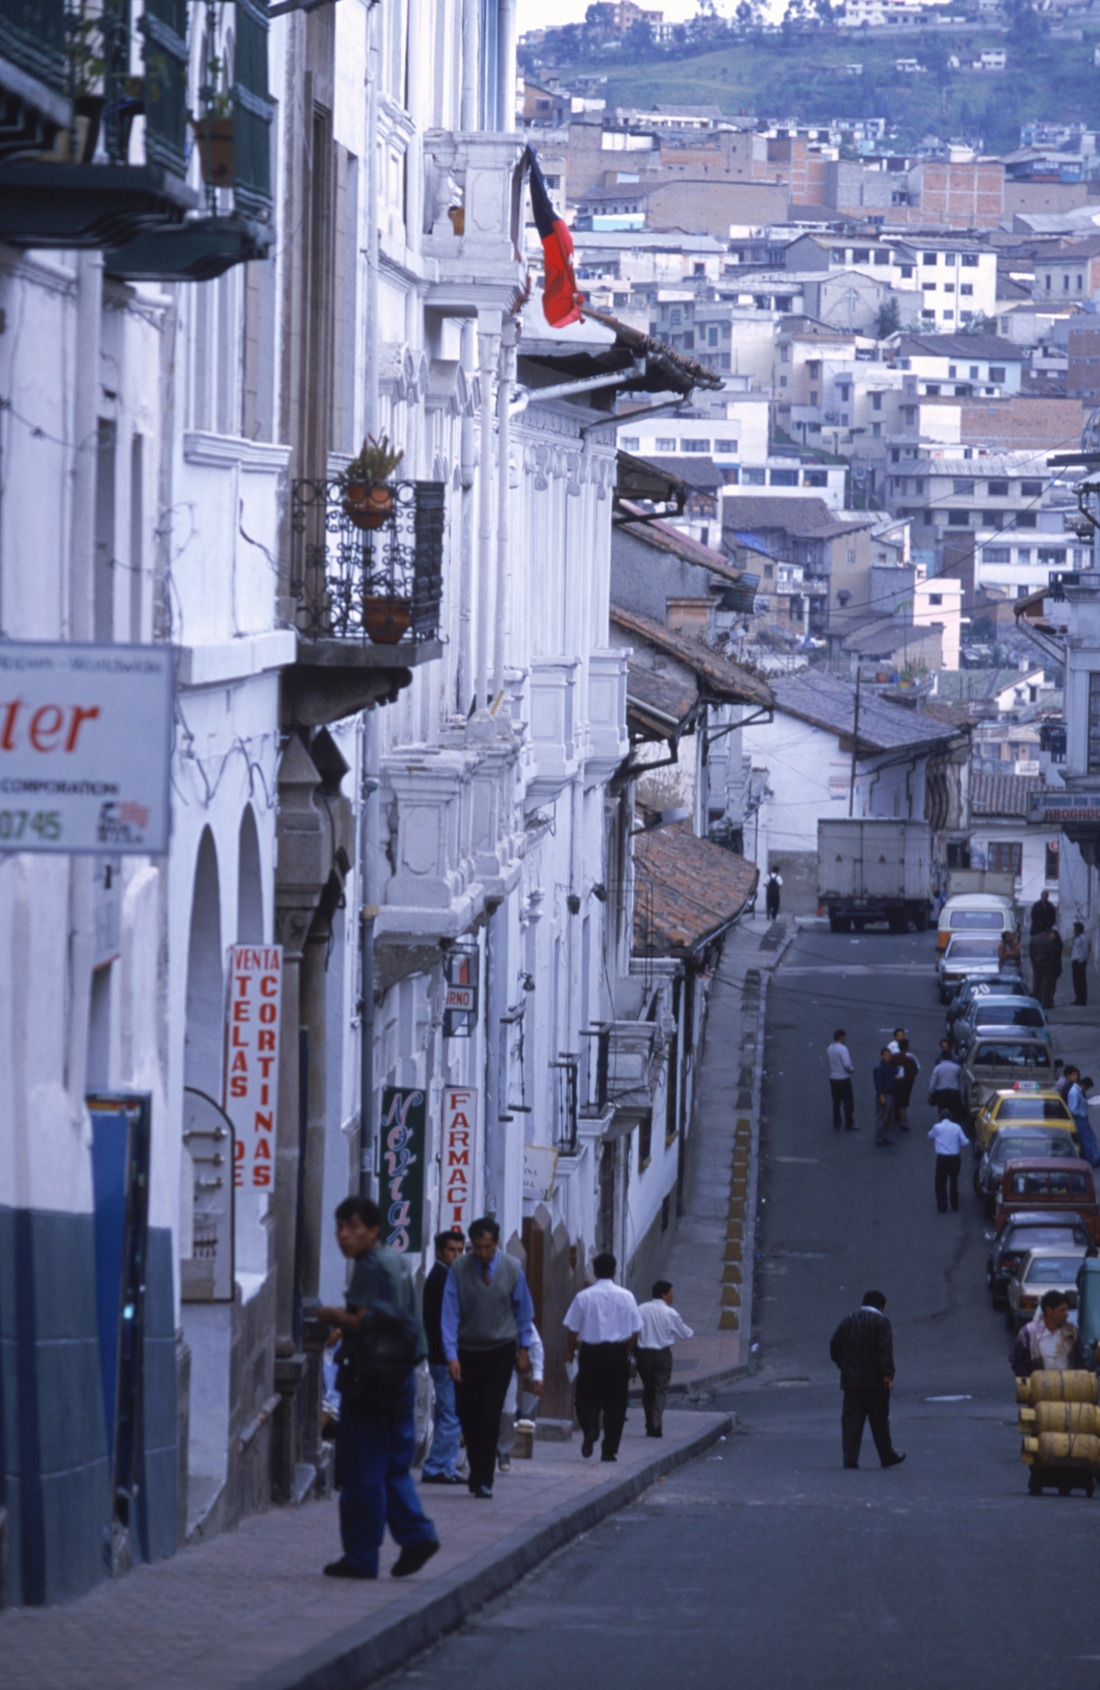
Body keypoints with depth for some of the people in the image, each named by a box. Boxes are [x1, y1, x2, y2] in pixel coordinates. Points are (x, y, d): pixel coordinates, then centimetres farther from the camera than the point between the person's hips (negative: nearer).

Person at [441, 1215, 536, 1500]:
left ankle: (483, 1480, -7)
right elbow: (450, 1314, -11)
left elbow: (524, 1312, 6)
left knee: (490, 1414, -9)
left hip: (501, 1351, -1)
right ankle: (478, 1471, 23)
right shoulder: (459, 1270, -11)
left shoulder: (512, 1269, -7)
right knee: (467, 1414, 2)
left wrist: (523, 1350, 6)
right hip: (468, 1351, 1)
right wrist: (451, 1356, -18)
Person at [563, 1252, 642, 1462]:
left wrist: (569, 1353, 11)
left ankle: (590, 1429, -18)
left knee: (587, 1397, 10)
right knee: (615, 1403, 9)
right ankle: (610, 1450, 8)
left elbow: (572, 1329, -3)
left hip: (591, 1352, -1)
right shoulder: (626, 1297, -2)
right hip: (618, 1354, 1)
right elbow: (635, 1330, 2)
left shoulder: (583, 1297, -5)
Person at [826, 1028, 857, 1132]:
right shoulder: (842, 1049, -18)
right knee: (848, 1103, 5)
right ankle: (849, 1125, 10)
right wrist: (852, 1069, -2)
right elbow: (847, 1064, -24)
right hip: (843, 1079, -7)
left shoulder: (829, 1049, 5)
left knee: (836, 1103, 15)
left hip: (833, 1079, 7)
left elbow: (828, 1061, 10)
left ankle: (836, 1125, 18)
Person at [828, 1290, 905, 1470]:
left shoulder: (847, 1321, 9)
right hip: (875, 1381, -4)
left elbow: (834, 1346, 11)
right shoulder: (880, 1322, -6)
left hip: (851, 1381, 4)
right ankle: (887, 1457, 16)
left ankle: (850, 1458, -10)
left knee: (851, 1420, 1)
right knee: (879, 1421, 6)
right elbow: (886, 1349, -17)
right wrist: (888, 1374, -21)